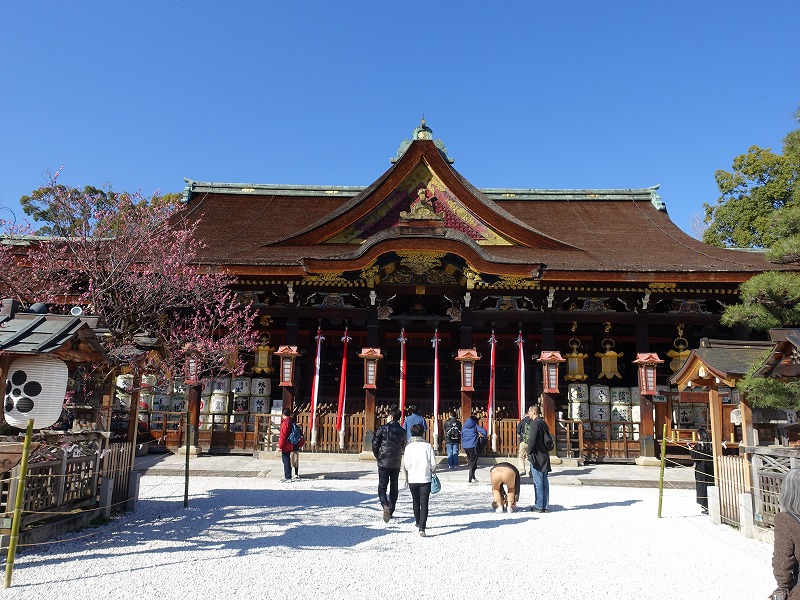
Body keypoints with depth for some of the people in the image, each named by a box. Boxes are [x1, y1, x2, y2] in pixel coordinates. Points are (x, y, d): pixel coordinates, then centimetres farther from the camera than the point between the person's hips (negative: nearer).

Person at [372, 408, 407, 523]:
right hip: (396, 463, 3)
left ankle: (385, 506, -20)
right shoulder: (402, 431, 2)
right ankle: (391, 512, 18)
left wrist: (378, 457, 9)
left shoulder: (383, 428, -8)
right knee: (394, 487, 14)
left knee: (382, 486, 3)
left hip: (383, 462, -3)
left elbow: (375, 444, -7)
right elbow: (403, 446, 9)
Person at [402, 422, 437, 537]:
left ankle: (418, 522, 38)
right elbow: (433, 463, -4)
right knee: (424, 504, -1)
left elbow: (405, 464, -3)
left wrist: (406, 476, 13)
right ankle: (422, 528, -13)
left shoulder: (408, 446, -4)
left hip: (412, 479, 2)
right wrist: (432, 472, 14)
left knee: (416, 502, 21)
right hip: (425, 478, -2)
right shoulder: (428, 446, -5)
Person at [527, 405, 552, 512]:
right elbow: (548, 438, 18)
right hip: (544, 456, 9)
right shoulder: (543, 423, 13)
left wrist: (529, 453, -8)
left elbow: (532, 439, -19)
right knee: (544, 481, 12)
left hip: (537, 456, -9)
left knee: (538, 482, -3)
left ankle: (539, 506, 0)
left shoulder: (535, 423, -14)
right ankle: (544, 505, 18)